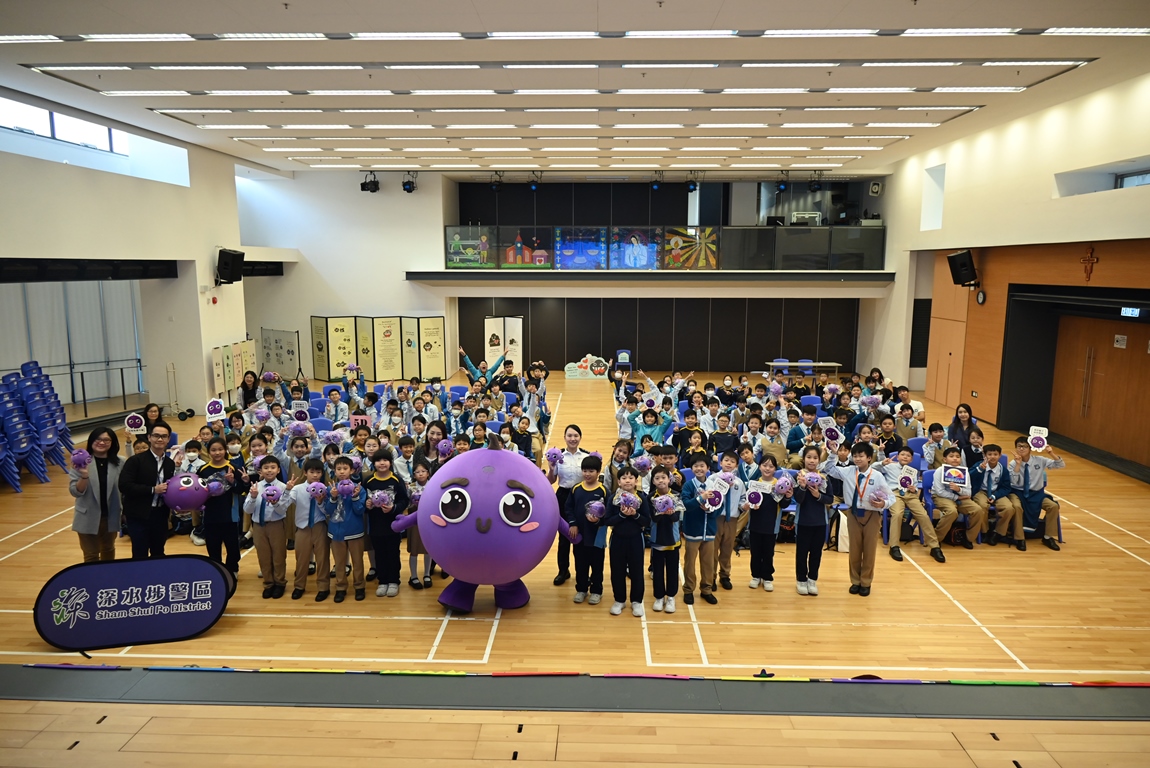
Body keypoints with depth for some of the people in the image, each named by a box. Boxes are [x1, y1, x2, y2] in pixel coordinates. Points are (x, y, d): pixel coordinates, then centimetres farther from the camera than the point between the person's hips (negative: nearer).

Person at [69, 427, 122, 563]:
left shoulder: (119, 463, -6)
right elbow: (75, 492, -15)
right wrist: (84, 476, -33)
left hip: (111, 517, 3)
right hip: (88, 518, -2)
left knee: (108, 551, 24)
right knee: (91, 555, 8)